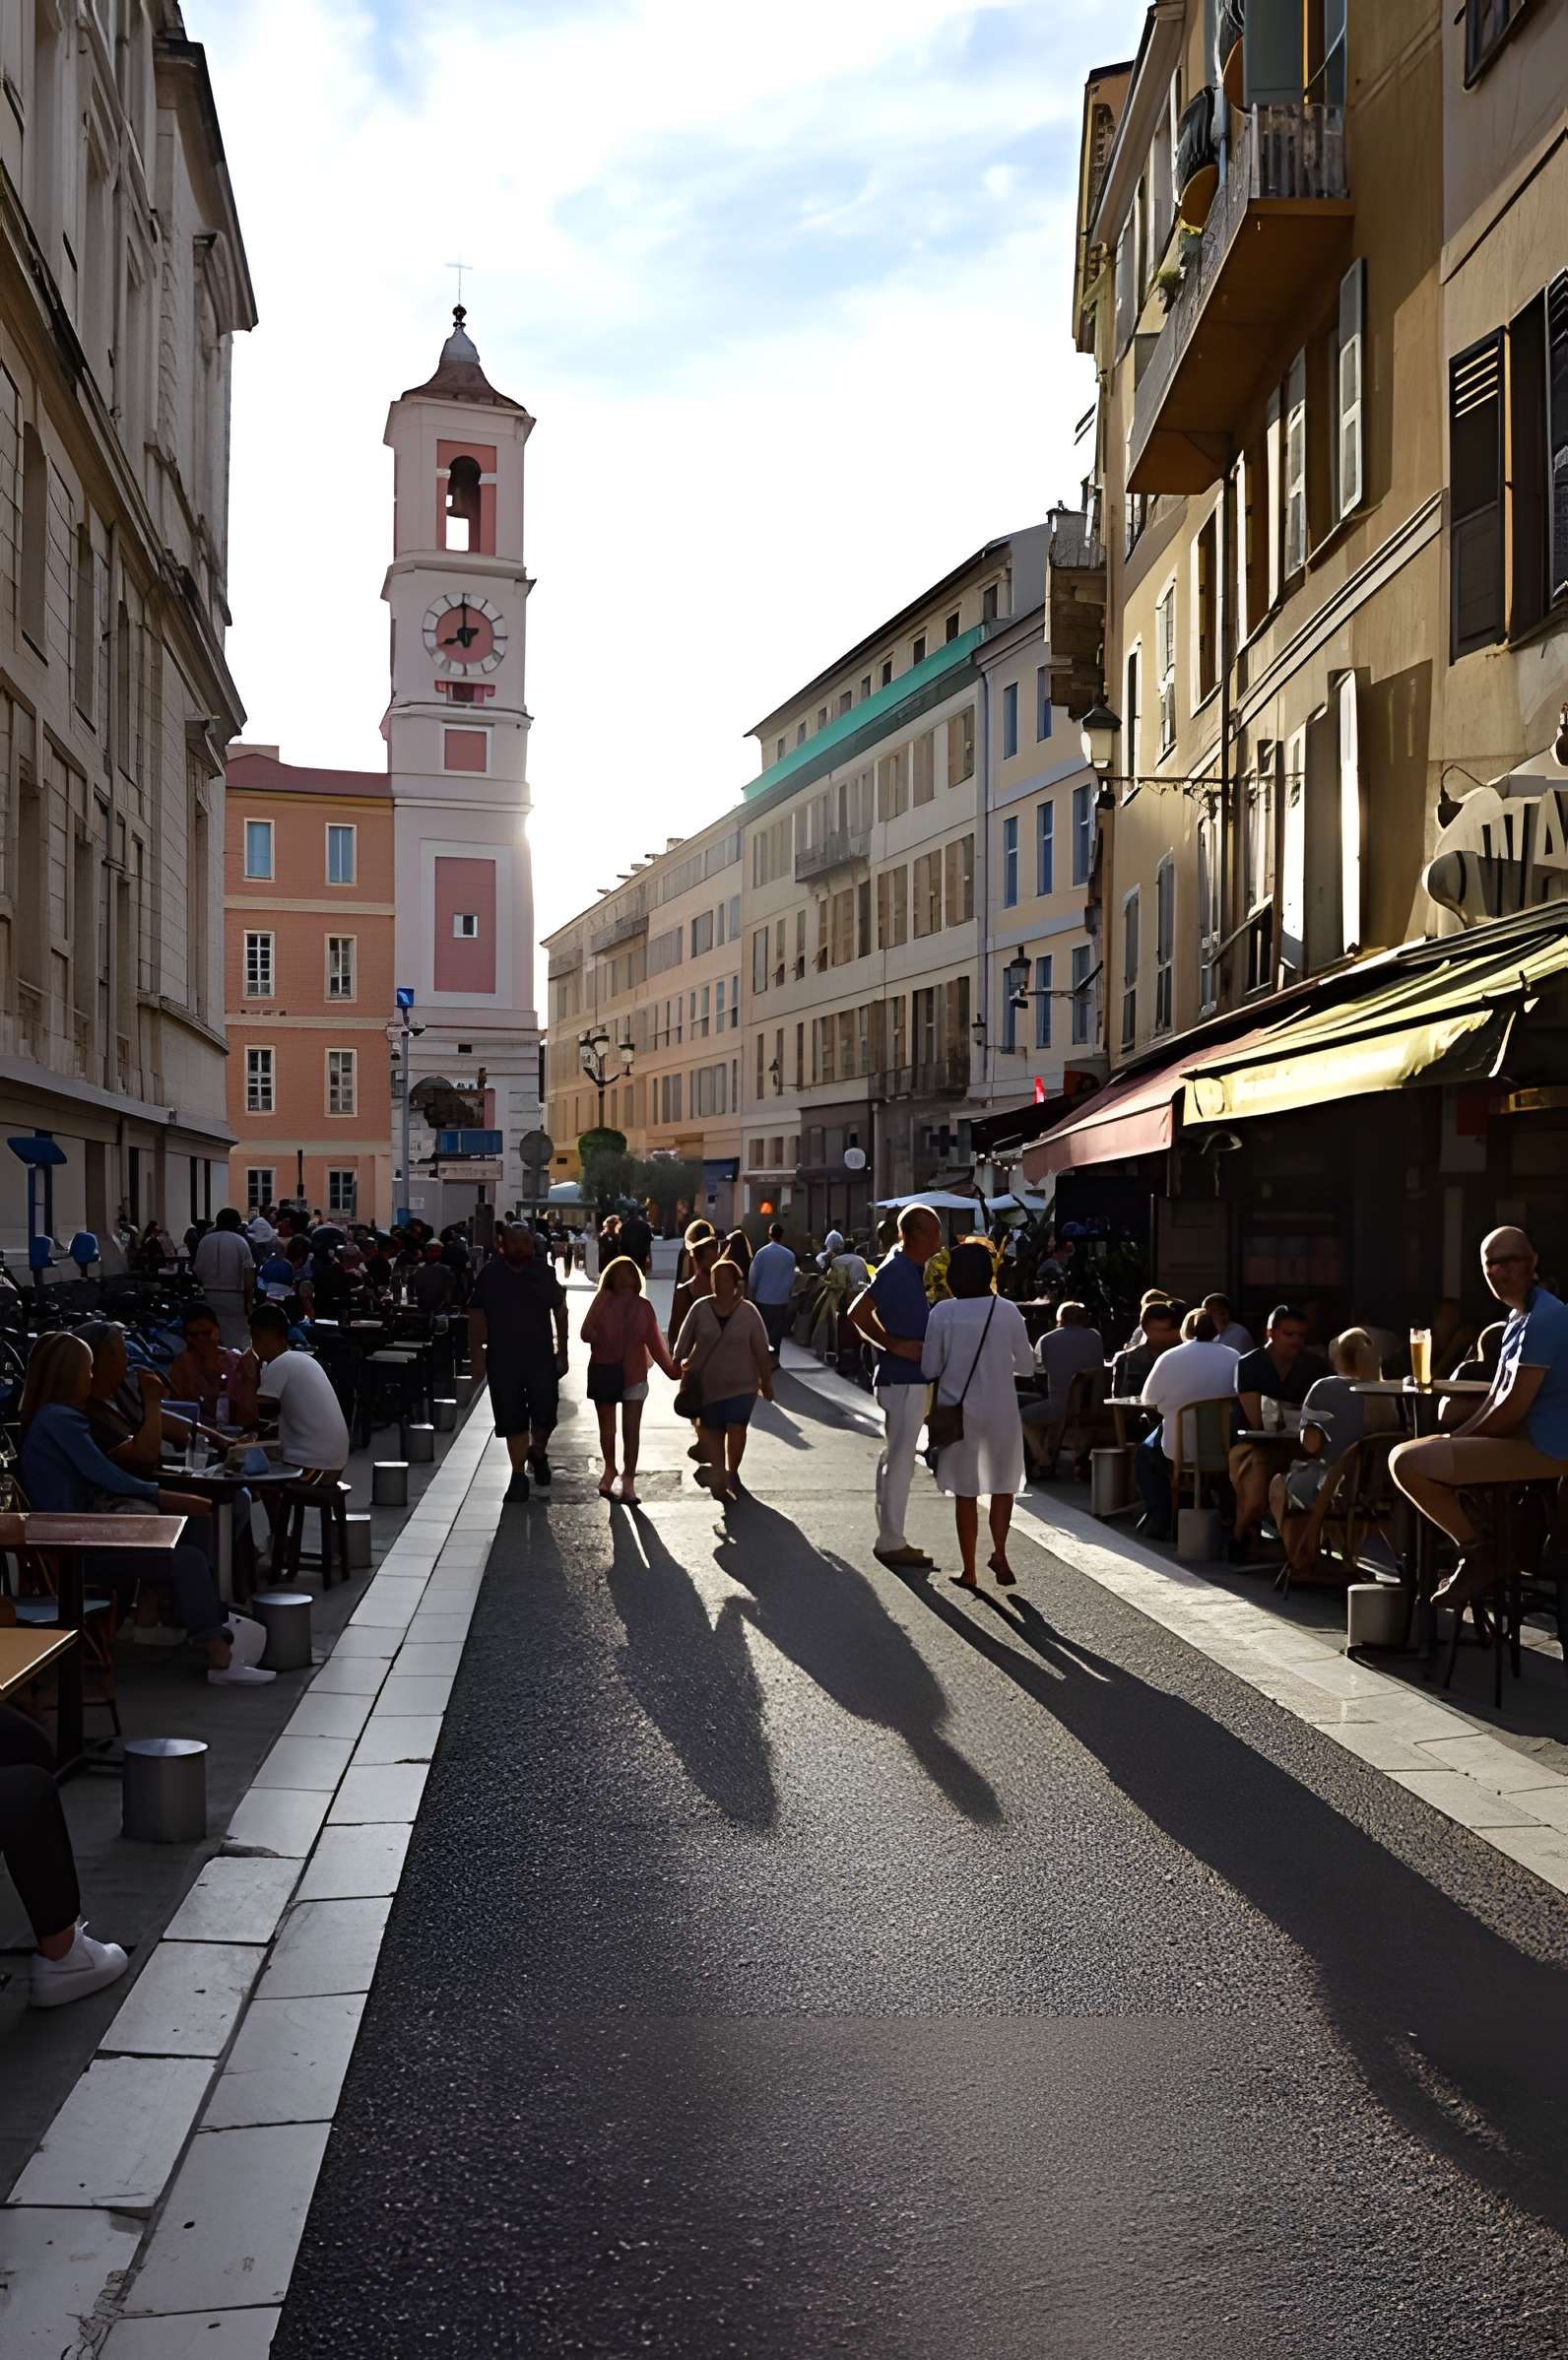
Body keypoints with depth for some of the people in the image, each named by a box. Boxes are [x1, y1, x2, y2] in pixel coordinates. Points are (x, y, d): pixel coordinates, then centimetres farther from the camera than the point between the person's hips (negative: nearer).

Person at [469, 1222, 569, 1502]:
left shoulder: (544, 1272, 2)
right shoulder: (490, 1275, -1)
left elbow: (560, 1311, 8)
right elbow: (476, 1316, 1)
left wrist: (562, 1352, 4)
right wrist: (476, 1356, -5)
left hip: (541, 1356, 0)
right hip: (502, 1360, 0)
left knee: (545, 1413, -2)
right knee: (512, 1420, 3)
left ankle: (537, 1452, 30)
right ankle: (518, 1474, 16)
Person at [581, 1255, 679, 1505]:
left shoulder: (643, 1306, 0)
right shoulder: (602, 1302, -2)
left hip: (633, 1374, 0)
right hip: (603, 1371, 0)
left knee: (631, 1428, 4)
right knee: (607, 1426, 9)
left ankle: (628, 1480, 10)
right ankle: (610, 1469, 19)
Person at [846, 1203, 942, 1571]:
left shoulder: (909, 1268, 12)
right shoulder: (897, 1270, -17)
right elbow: (858, 1312, -25)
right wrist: (894, 1345, -22)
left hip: (907, 1378, 10)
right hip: (903, 1379, -10)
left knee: (896, 1458, 15)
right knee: (900, 1461, -3)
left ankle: (889, 1538, 24)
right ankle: (892, 1543, 4)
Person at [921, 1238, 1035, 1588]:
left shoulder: (943, 1313, -9)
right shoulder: (1007, 1311, -7)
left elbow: (929, 1368, -5)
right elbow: (1026, 1365, 0)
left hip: (958, 1411, 0)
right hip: (999, 1410, 0)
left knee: (965, 1492, 10)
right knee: (1003, 1485, 16)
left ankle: (969, 1571, 13)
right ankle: (999, 1552, 0)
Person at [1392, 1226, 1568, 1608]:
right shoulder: (1518, 1319, 15)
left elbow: (1514, 1406, -20)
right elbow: (1497, 1397, 17)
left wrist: (1463, 1440, -7)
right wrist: (1455, 1439, 4)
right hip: (1524, 1438, 11)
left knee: (1406, 1461, -19)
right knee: (1425, 1449, 23)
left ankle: (1478, 1552, -6)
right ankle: (1478, 1547, 15)